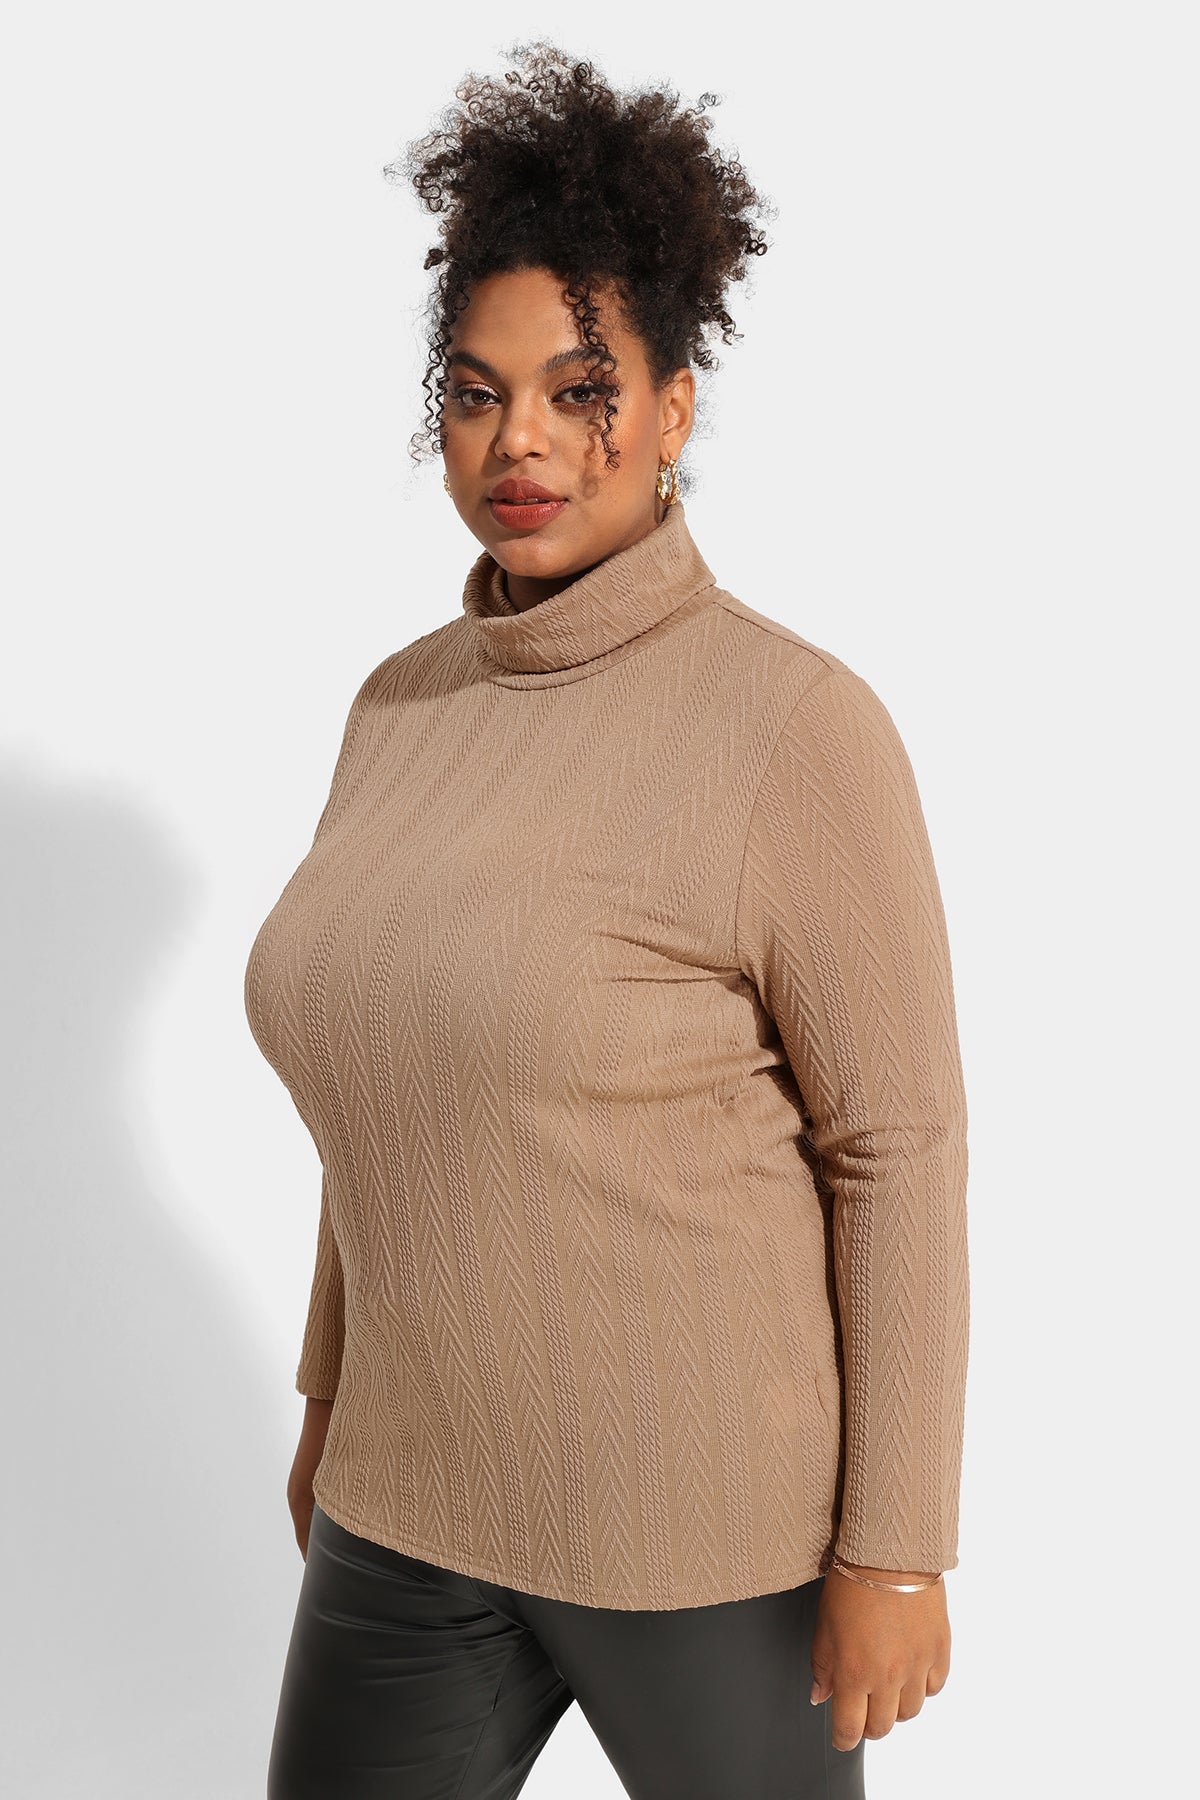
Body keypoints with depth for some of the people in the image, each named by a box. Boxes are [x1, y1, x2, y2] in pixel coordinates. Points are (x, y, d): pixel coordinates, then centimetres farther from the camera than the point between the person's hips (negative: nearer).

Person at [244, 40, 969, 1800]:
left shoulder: (794, 725, -17)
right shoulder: (402, 704, 3)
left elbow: (898, 1144, -15)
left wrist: (897, 1548, -13)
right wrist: (334, 1395, 16)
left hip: (718, 1507, -5)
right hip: (425, 1498, 6)